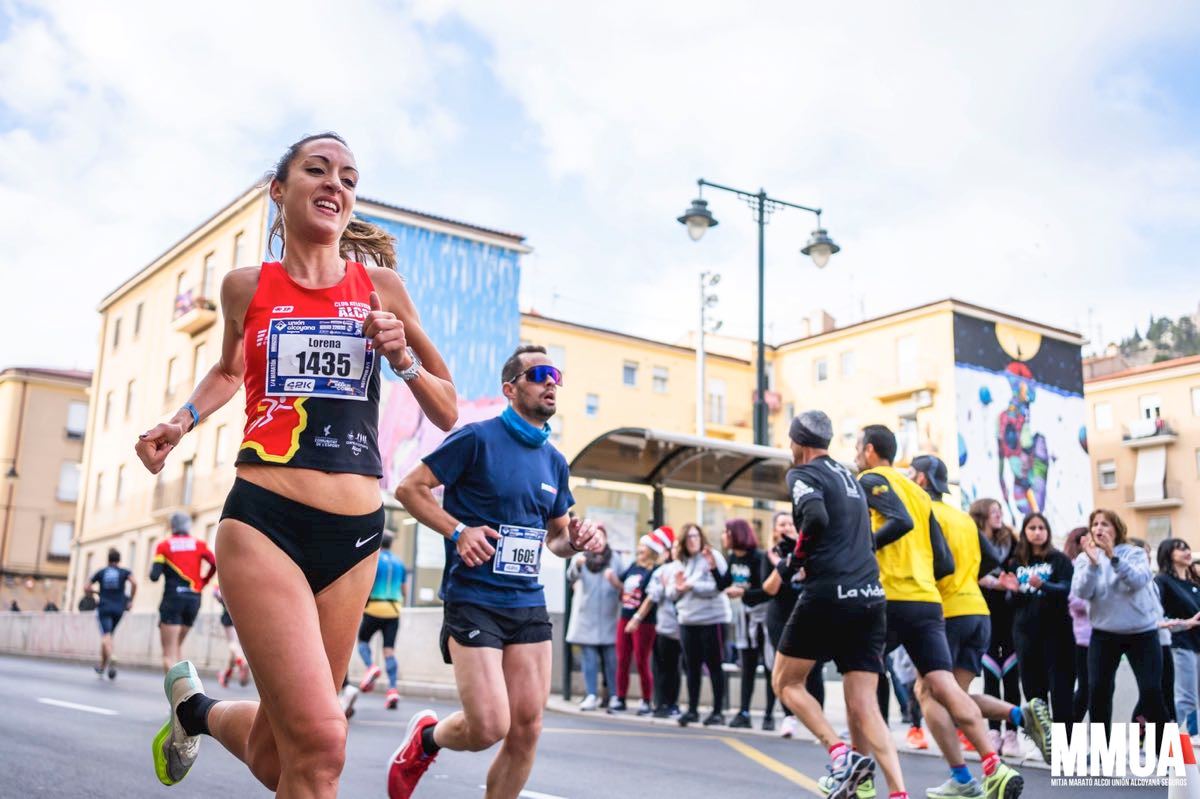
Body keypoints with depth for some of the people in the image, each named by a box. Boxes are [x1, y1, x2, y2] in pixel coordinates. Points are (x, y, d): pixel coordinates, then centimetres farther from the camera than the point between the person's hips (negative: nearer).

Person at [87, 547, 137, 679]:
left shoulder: (101, 572, 8)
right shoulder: (124, 572, 5)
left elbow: (87, 588, 6)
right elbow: (134, 583, -13)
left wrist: (93, 593, 27)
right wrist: (130, 600, -3)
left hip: (104, 607, -1)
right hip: (118, 608, 1)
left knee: (106, 636, -12)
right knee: (109, 635, 18)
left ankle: (109, 663, -34)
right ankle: (102, 664, 23)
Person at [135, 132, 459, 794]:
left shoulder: (380, 286, 7)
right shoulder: (247, 286, 6)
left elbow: (447, 414, 10)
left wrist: (402, 355, -6)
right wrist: (181, 421, 11)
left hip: (355, 537, 3)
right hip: (264, 521, -2)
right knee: (318, 743, -19)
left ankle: (196, 708, 44)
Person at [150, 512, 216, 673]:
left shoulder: (164, 545, 2)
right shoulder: (199, 544, 8)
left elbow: (154, 576, -6)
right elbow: (216, 564, -7)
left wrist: (152, 569, 16)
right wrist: (203, 582, 8)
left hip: (173, 598, -3)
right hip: (194, 598, 3)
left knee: (169, 654, -4)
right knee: (176, 648, 21)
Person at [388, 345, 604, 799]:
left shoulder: (554, 461, 13)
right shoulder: (478, 438, -7)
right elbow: (410, 488, -5)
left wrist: (576, 541, 1)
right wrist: (459, 531, -17)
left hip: (529, 604, 6)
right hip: (473, 600, -6)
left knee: (526, 729, 2)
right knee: (488, 727, -12)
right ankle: (425, 737, 21)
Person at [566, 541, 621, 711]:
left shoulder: (615, 559, 7)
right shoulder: (580, 558, 3)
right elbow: (571, 577, -16)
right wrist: (577, 565, -37)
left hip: (609, 618, 0)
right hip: (586, 617, 0)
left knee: (611, 659, 0)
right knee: (589, 659, 1)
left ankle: (615, 696, 7)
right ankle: (591, 696, 3)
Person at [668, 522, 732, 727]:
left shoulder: (712, 557, -7)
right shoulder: (681, 562, 14)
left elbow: (717, 587, -19)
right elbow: (671, 594, 12)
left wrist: (690, 585, -15)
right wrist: (677, 587, -11)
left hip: (712, 620, -6)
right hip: (687, 621, 6)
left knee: (714, 666, 1)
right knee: (692, 667, 9)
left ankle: (718, 711, 6)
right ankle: (692, 710, 17)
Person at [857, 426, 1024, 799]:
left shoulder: (871, 479, 0)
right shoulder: (918, 493, 21)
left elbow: (900, 521, -20)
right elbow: (945, 563, 18)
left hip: (891, 600, -6)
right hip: (928, 601, 6)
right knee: (944, 687, -3)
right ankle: (994, 767, -18)